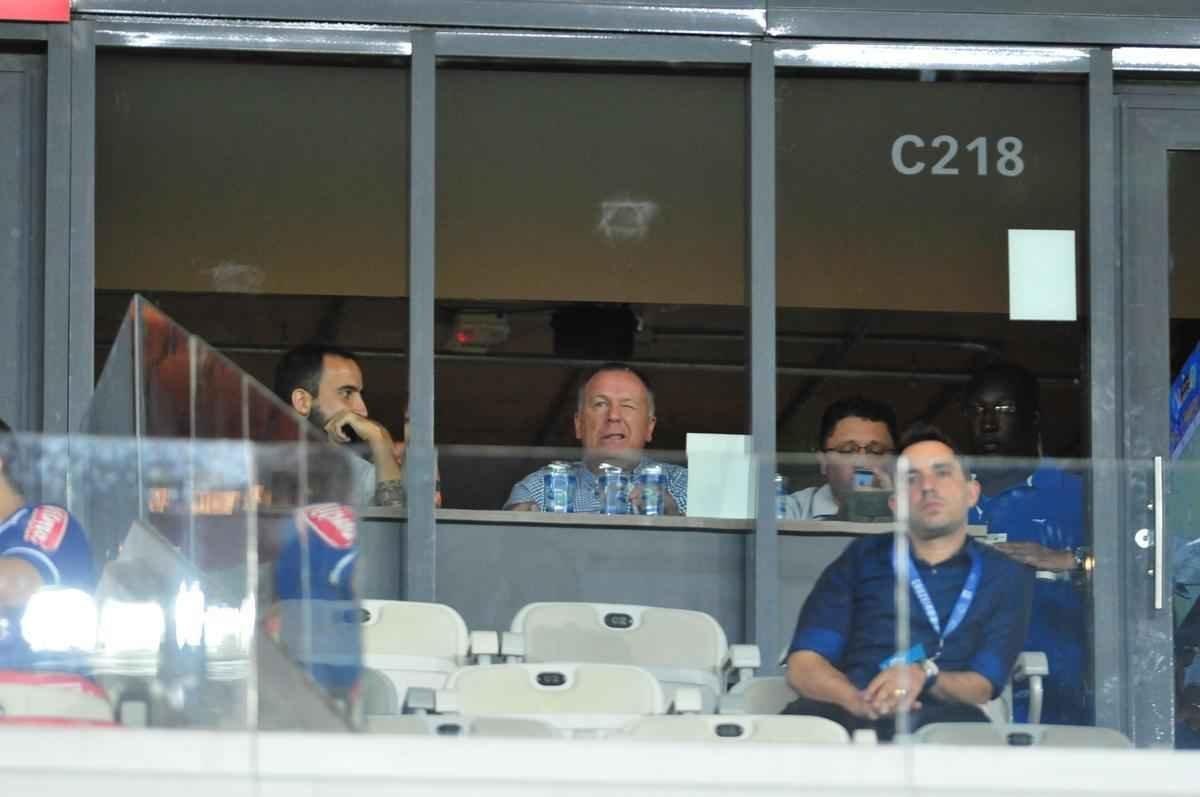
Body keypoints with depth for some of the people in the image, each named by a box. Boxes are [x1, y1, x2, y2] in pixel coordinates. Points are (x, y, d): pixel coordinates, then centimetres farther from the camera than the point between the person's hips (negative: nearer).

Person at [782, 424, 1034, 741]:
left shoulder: (1006, 578, 21)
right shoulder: (863, 558, 22)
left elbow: (982, 687, 8)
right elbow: (803, 666, 10)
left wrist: (925, 675, -17)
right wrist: (858, 700, -14)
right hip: (850, 714, 0)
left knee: (963, 721, -40)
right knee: (802, 717, -39)